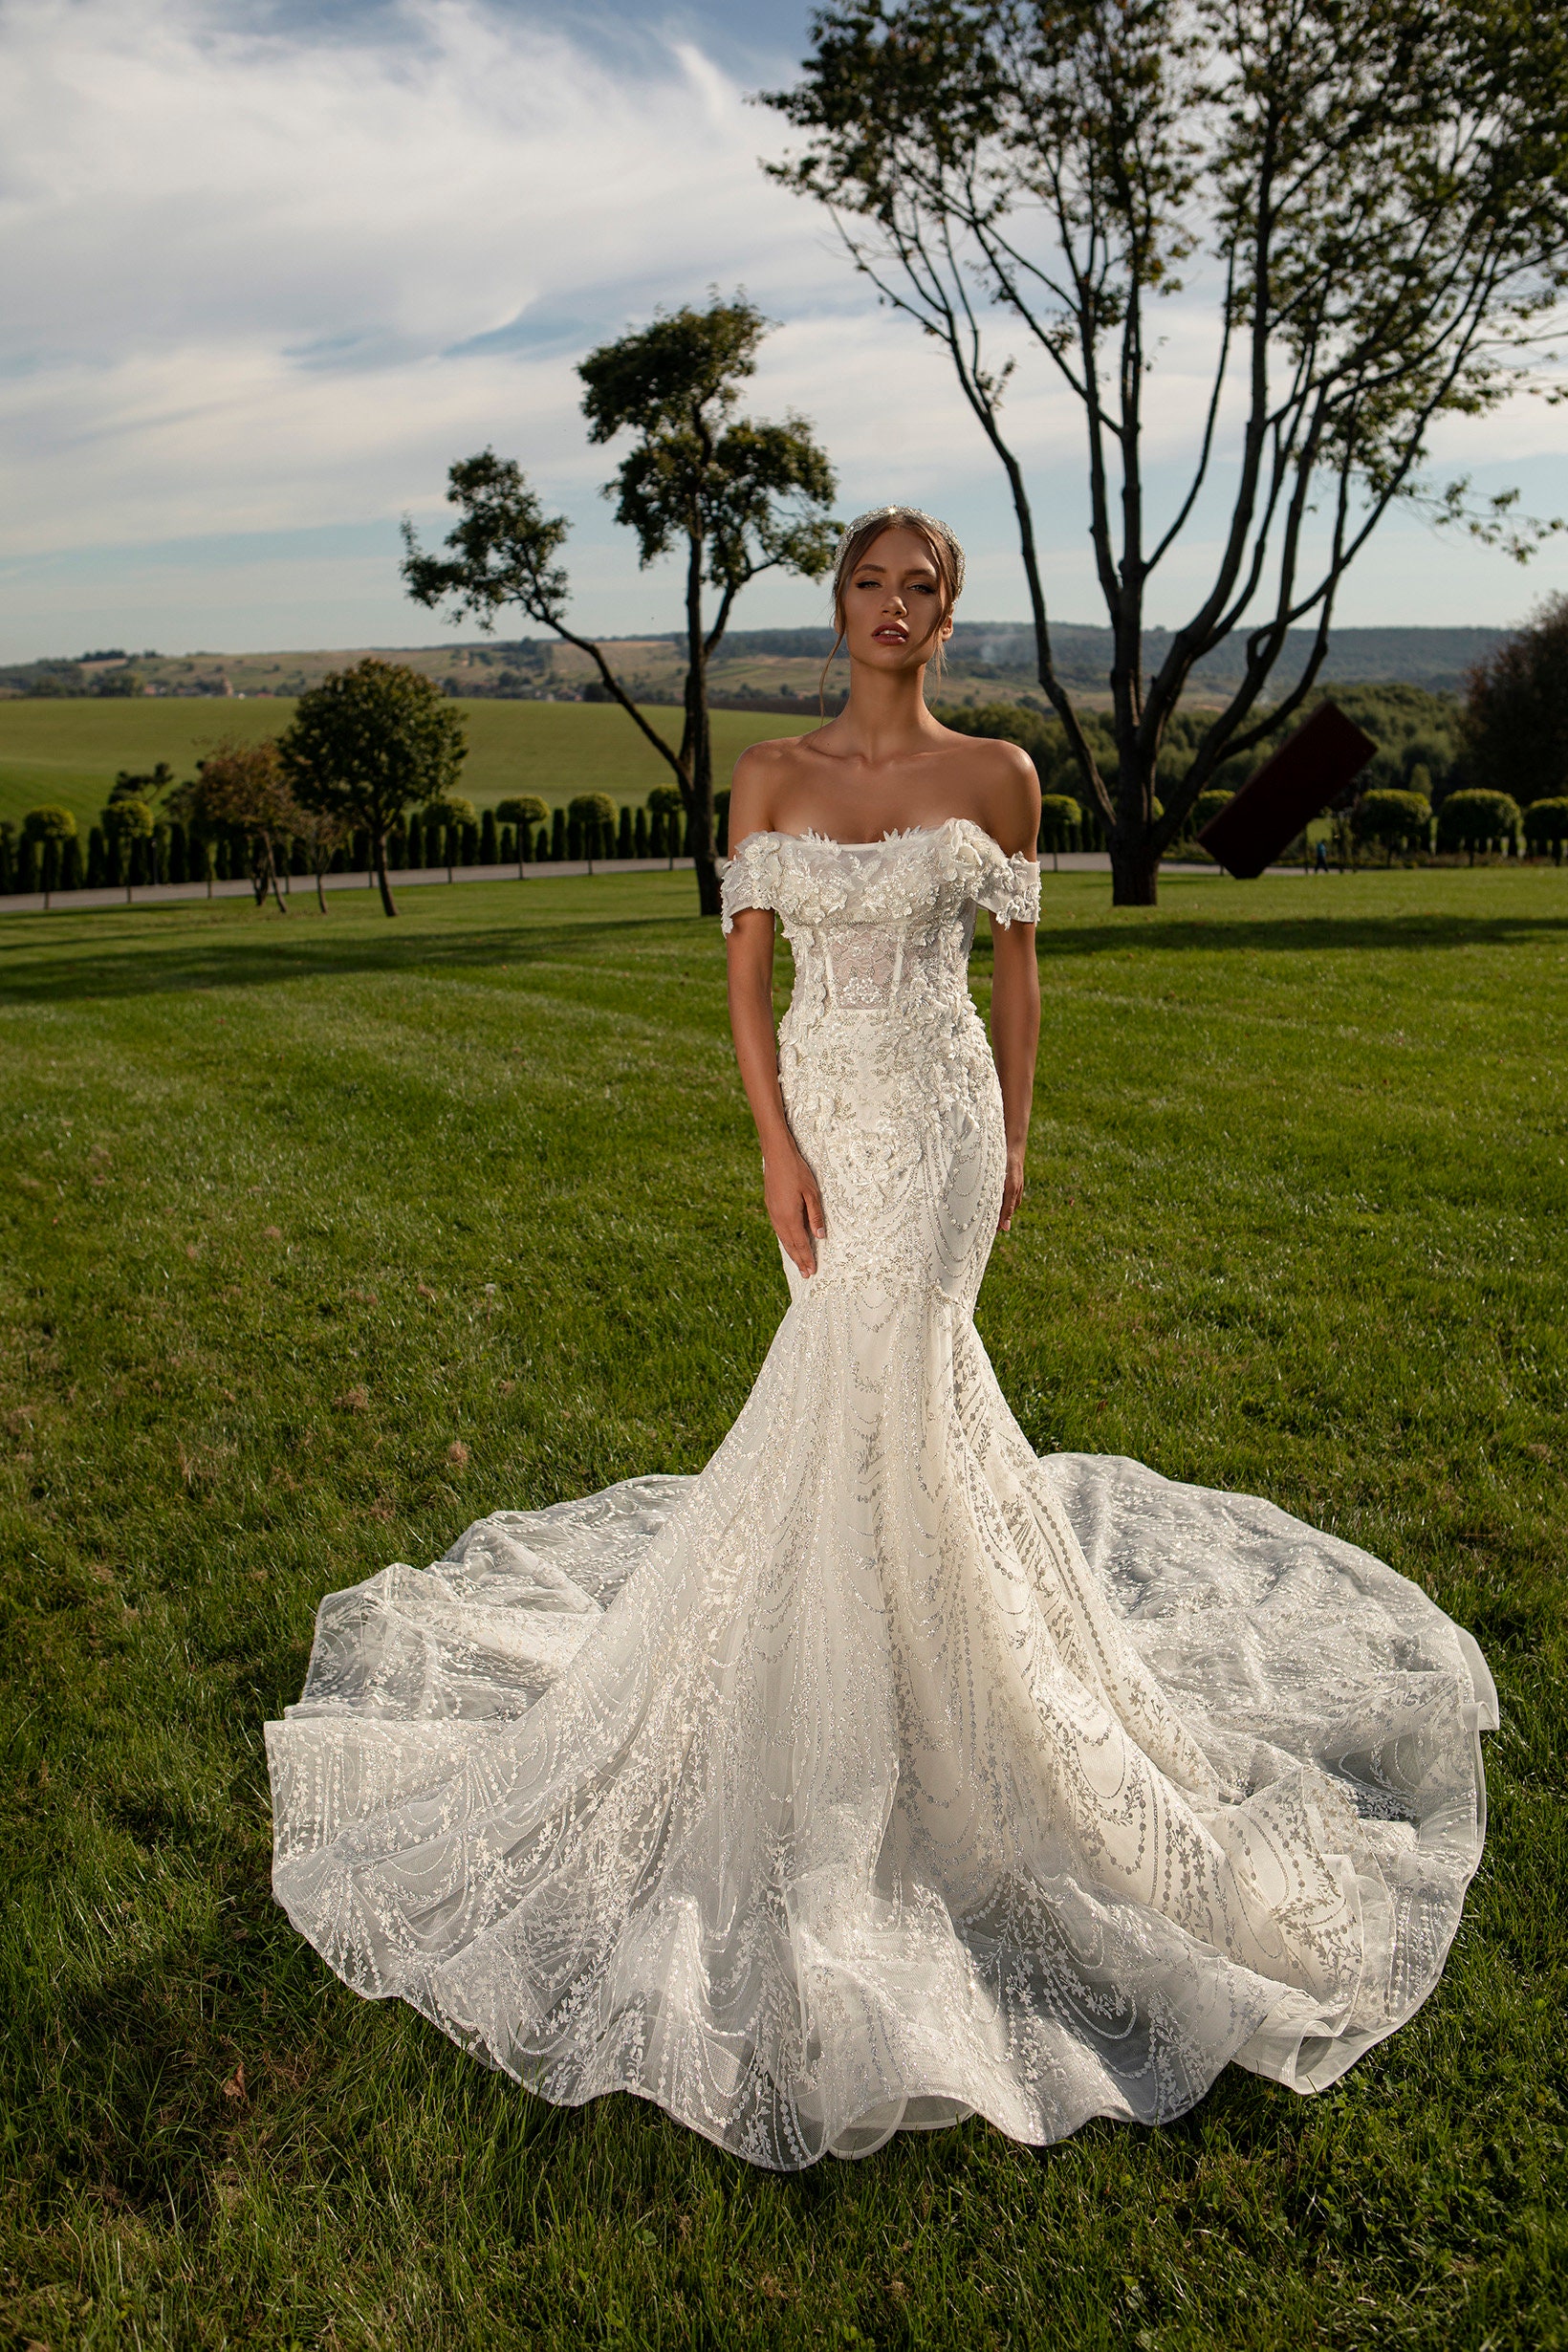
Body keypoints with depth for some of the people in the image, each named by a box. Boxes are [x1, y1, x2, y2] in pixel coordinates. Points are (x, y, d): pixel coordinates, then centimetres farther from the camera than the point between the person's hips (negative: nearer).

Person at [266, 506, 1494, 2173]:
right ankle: (915, 1622, 33)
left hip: (937, 1110, -2)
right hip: (824, 1106, 2)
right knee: (877, 1373, 10)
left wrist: (1015, 1142, 6)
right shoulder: (771, 777, 4)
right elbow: (745, 975, 1)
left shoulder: (995, 776, 1)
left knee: (871, 1385, -5)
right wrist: (777, 1145, -8)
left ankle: (875, 1702, 14)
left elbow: (1017, 968, 6)